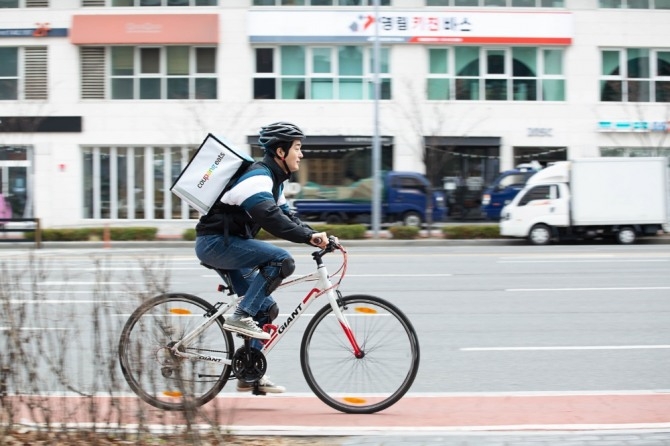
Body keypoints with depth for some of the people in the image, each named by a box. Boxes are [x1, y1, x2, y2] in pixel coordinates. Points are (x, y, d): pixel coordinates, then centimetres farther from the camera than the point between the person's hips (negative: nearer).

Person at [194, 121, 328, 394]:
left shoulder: (272, 179, 15)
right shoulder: (257, 177, -18)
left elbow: (286, 216, 13)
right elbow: (271, 218, -33)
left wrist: (316, 236, -4)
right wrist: (309, 236, -35)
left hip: (227, 246, 10)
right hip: (214, 243, -10)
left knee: (266, 309, 8)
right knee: (281, 259, -26)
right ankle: (241, 317, -21)